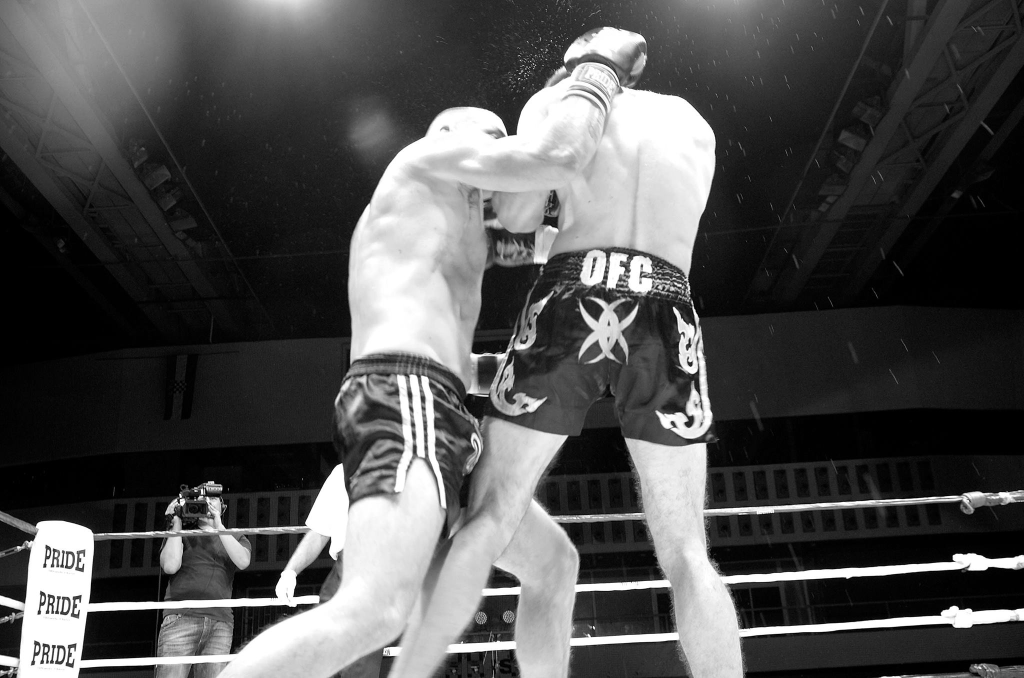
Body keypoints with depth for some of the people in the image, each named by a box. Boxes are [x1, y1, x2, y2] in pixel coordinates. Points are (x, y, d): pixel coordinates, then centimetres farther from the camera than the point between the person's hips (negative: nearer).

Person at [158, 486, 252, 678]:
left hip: (221, 623, 2)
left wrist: (218, 525, -3)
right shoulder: (180, 534, 17)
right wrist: (176, 522, 5)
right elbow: (170, 566, -2)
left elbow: (242, 561, -1)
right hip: (181, 617, -1)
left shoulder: (237, 538, 21)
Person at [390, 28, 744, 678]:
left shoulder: (557, 100, 17)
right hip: (666, 317, 2)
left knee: (487, 521, 5)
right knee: (687, 555, 3)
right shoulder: (694, 124, 27)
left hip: (574, 301, -2)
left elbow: (516, 215, 6)